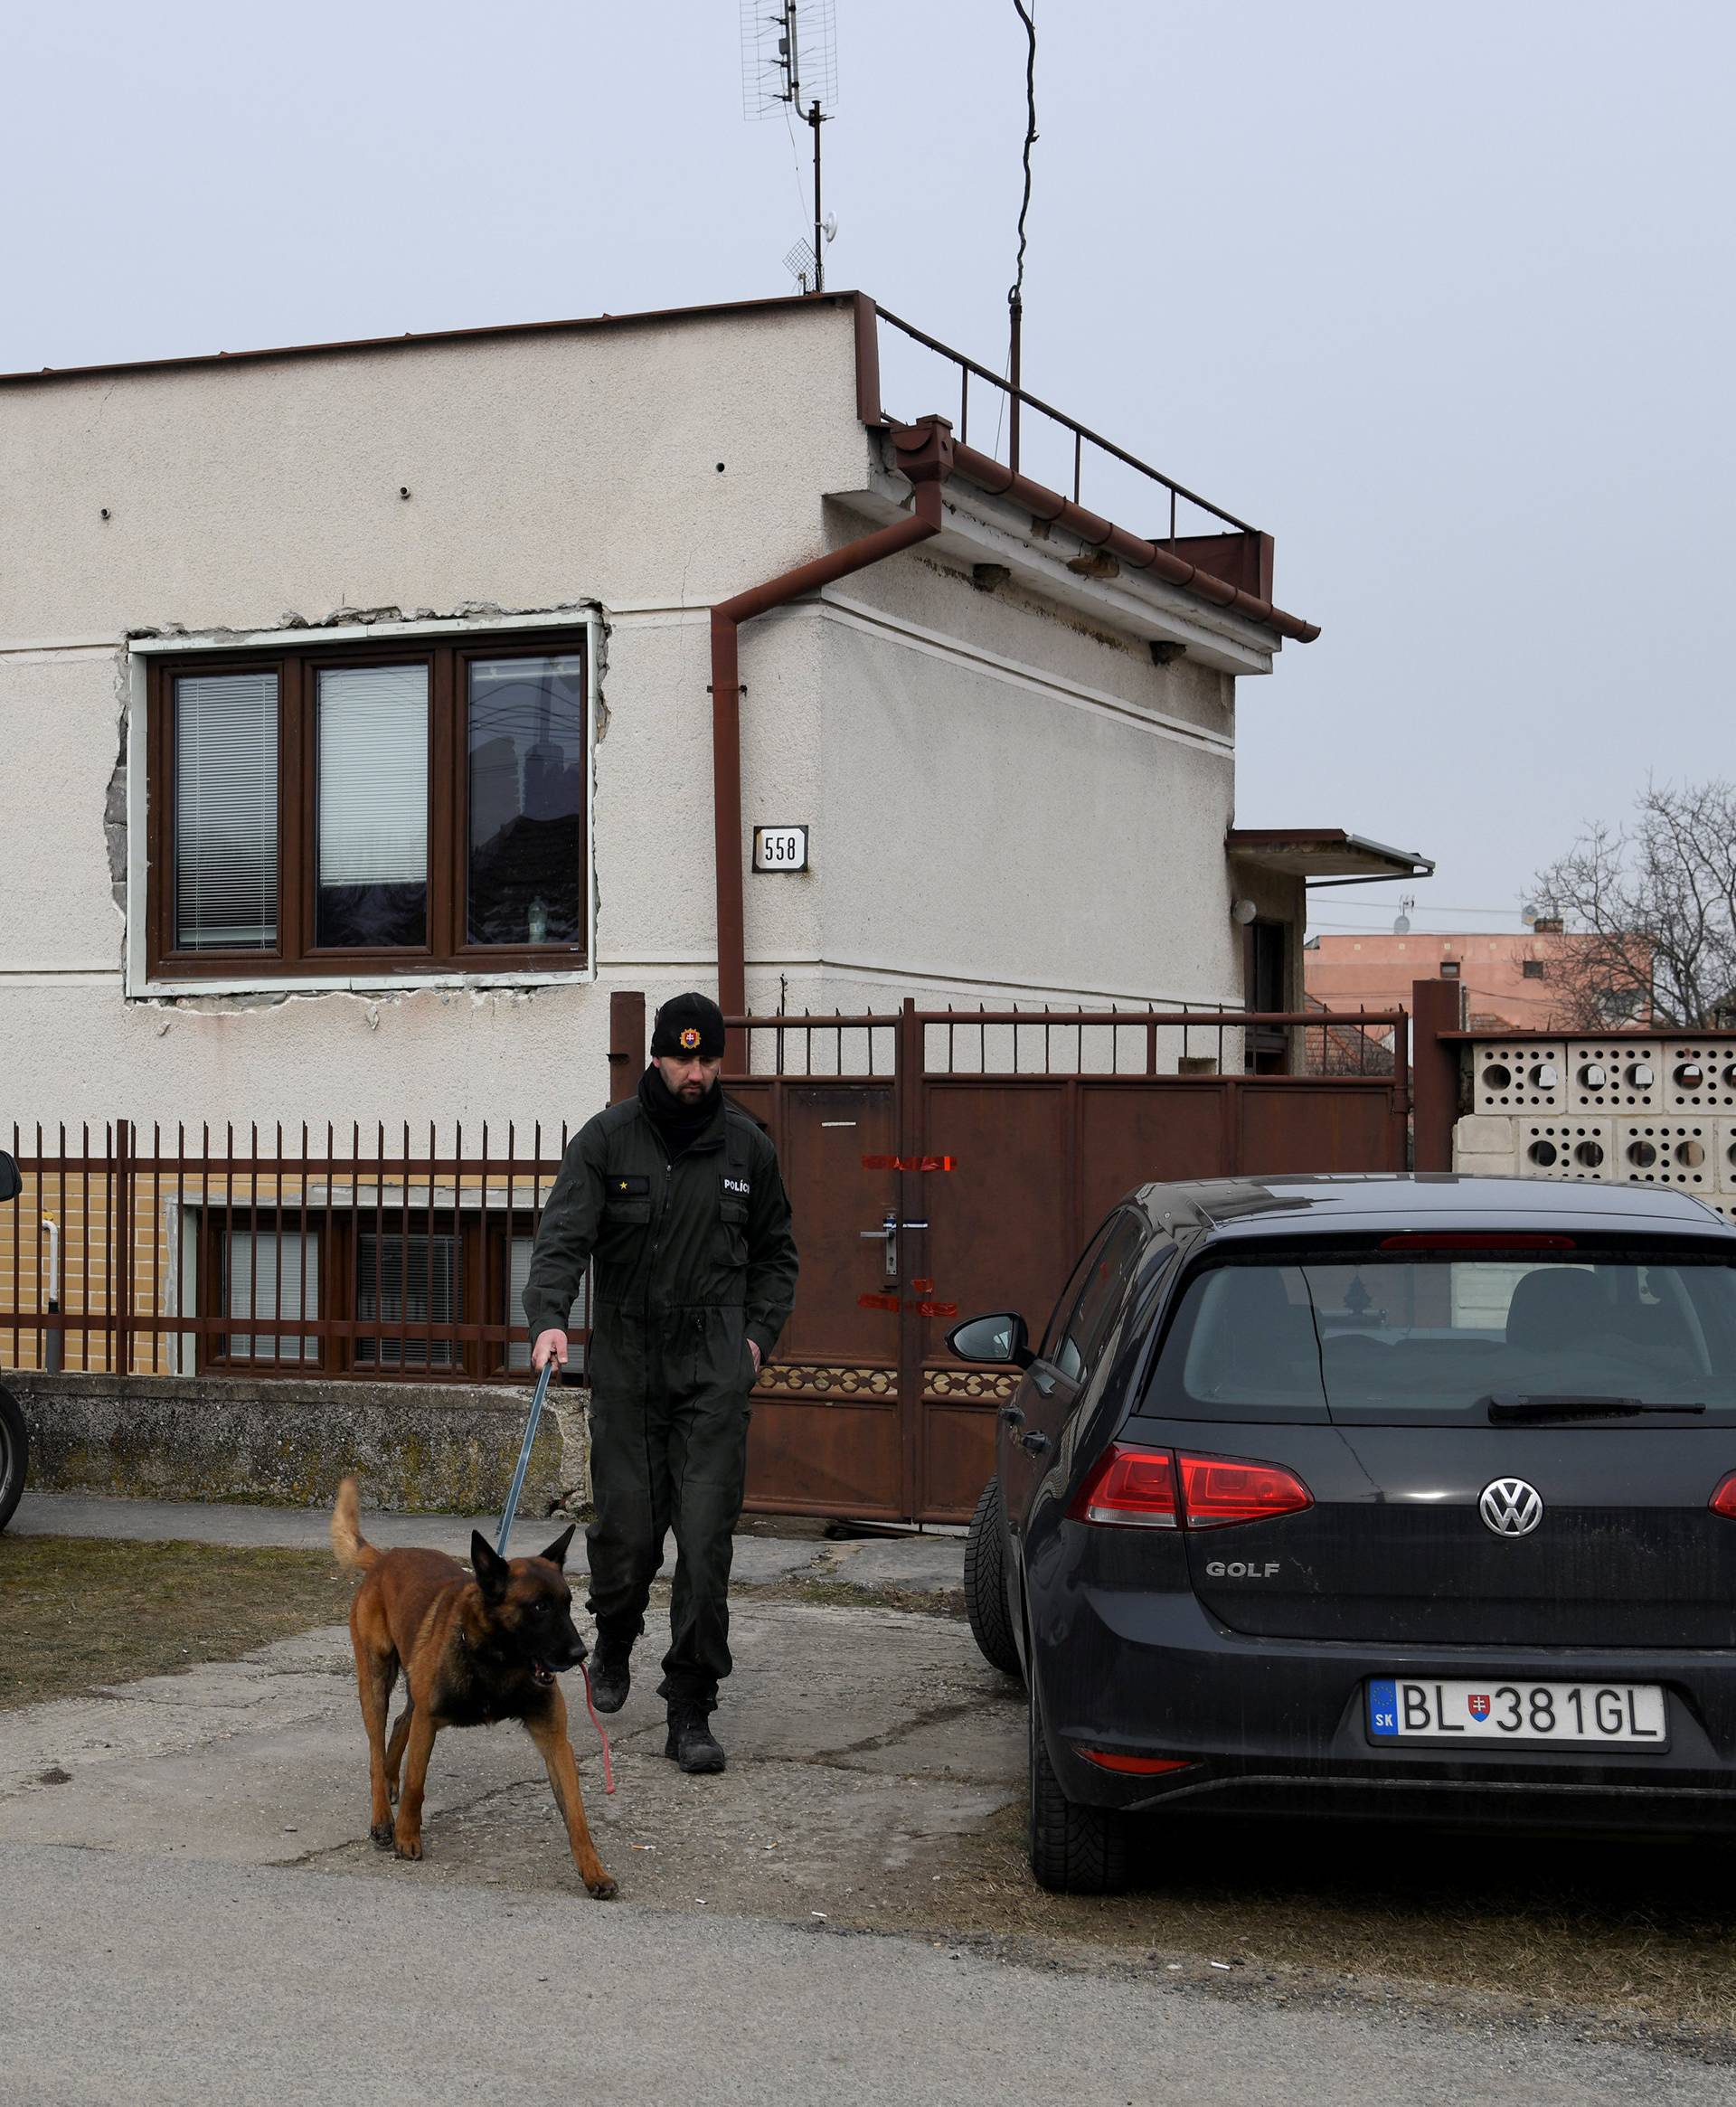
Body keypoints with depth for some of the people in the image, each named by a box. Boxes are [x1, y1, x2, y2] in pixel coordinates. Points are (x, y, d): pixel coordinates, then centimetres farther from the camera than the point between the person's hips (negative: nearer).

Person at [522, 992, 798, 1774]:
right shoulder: (607, 1139, 0)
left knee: (706, 1540, -7)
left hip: (716, 1372, 1)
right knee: (627, 1532, 4)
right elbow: (563, 1237, -10)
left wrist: (760, 1333, 6)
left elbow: (776, 1253, 19)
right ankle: (613, 1645, 36)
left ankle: (691, 1711, -2)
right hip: (626, 1365, 0)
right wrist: (548, 1319, -27)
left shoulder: (748, 1147, 7)